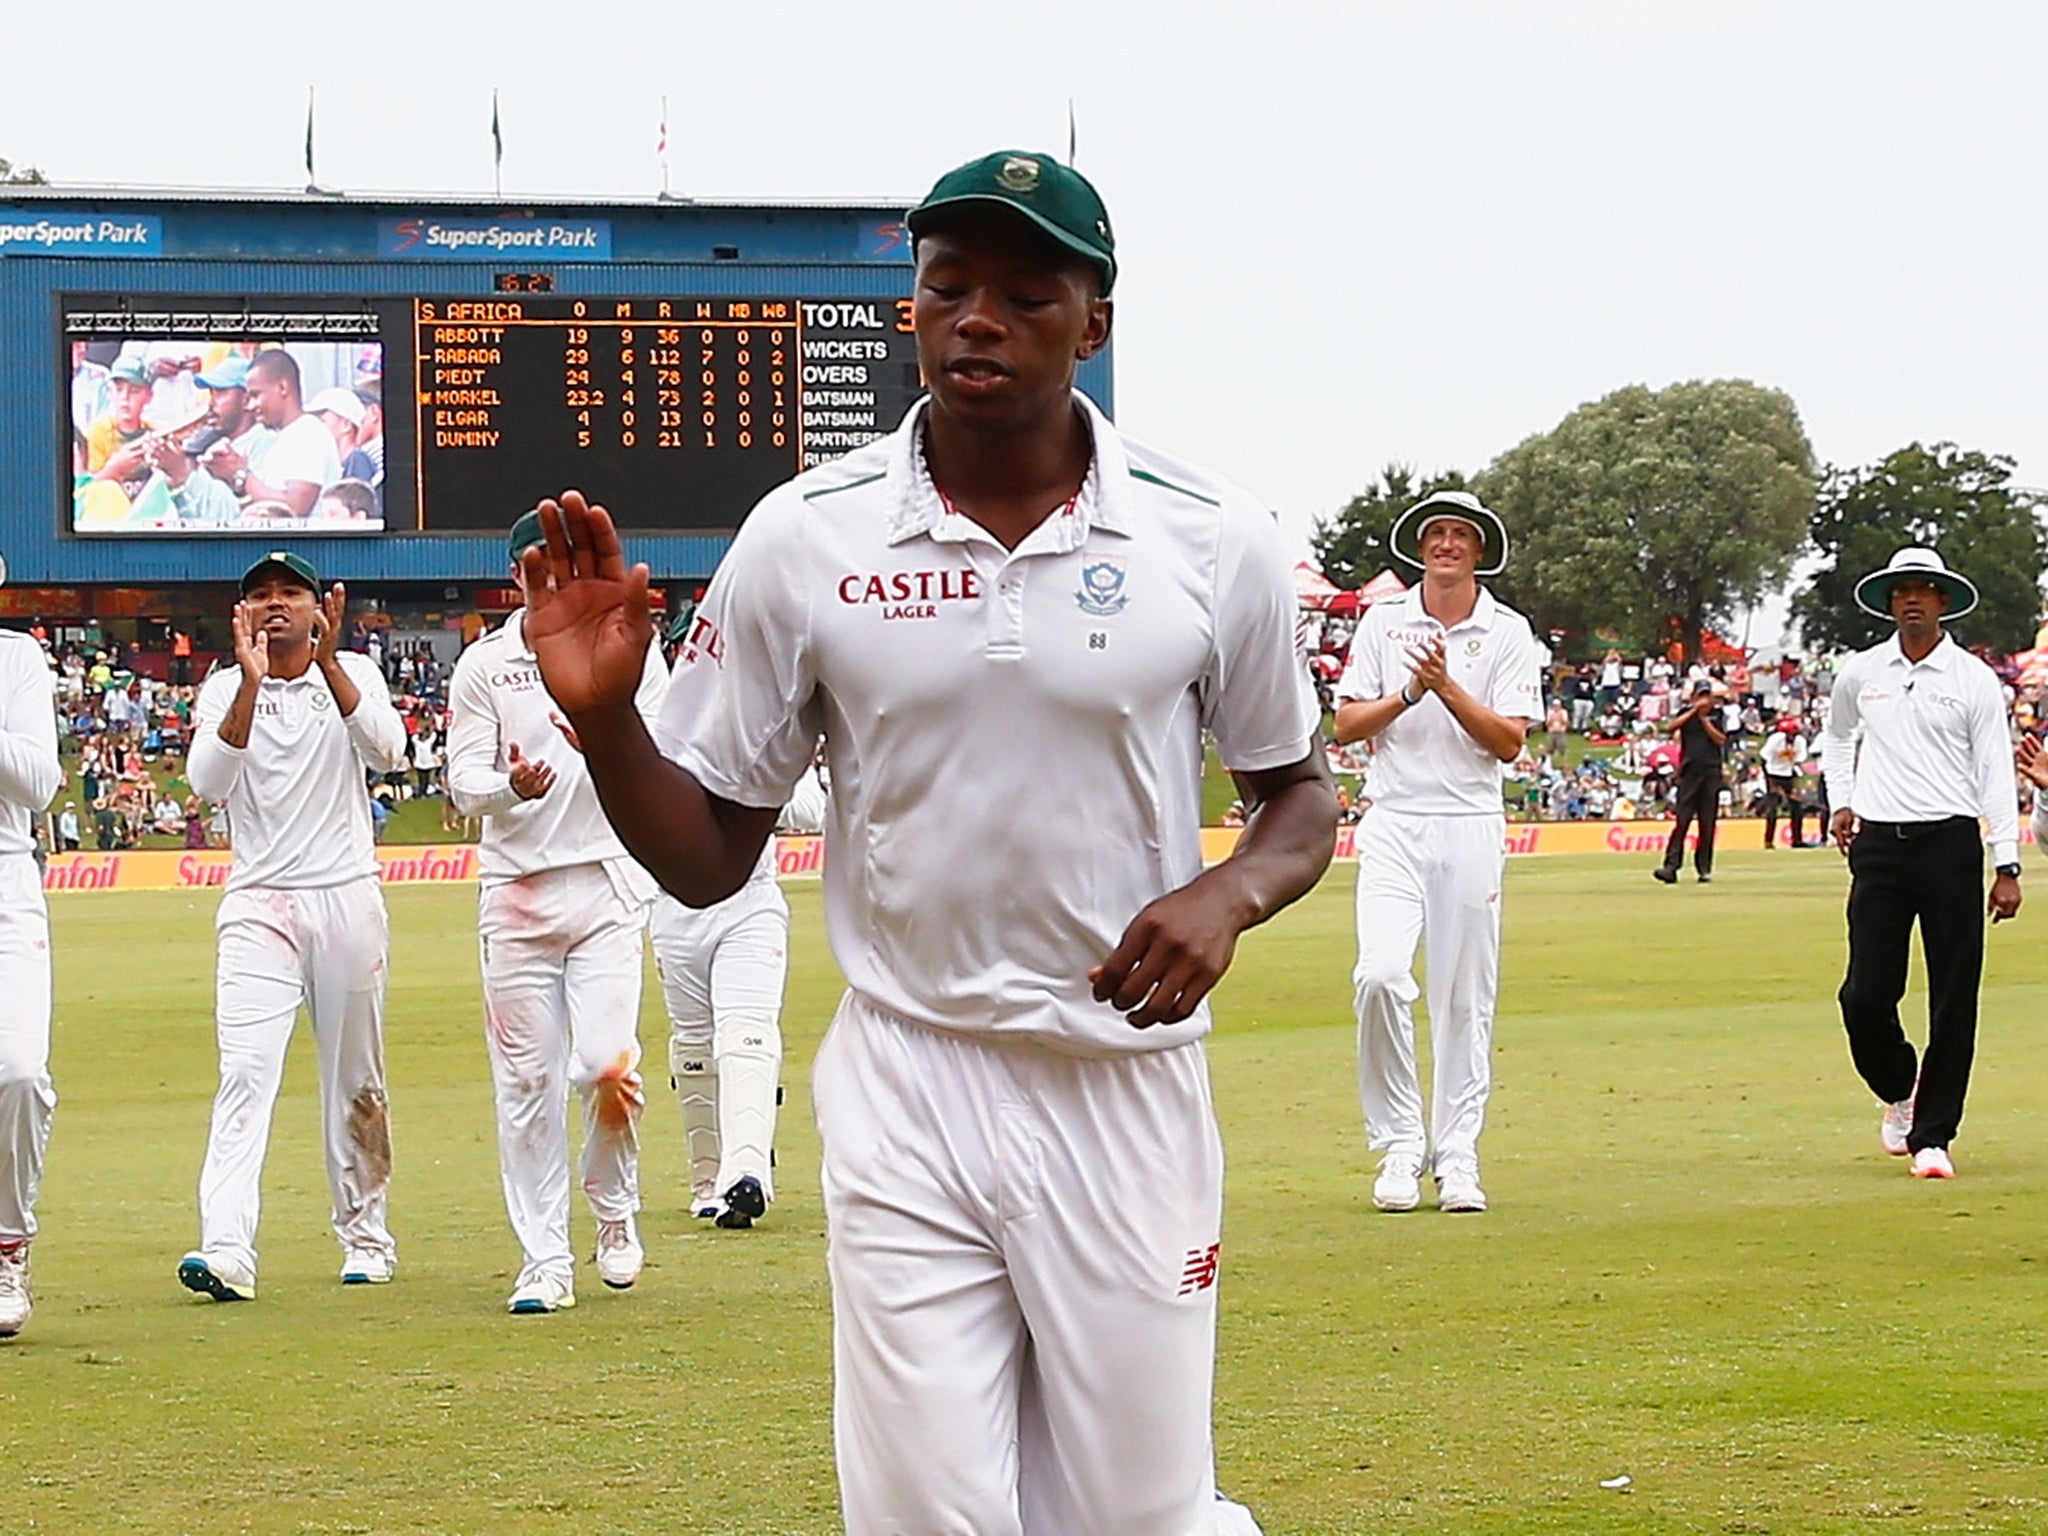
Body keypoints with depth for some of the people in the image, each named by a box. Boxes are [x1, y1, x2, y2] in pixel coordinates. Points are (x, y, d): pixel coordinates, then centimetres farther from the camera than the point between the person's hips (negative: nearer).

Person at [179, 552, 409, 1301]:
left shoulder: (352, 675, 5)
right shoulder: (224, 690, 4)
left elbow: (386, 750, -15)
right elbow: (209, 783, -14)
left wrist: (327, 663, -23)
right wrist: (251, 683, -24)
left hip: (348, 900, 1)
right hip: (258, 907, -1)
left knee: (356, 1081, 8)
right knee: (244, 1073, -14)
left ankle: (366, 1236, 22)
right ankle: (226, 1250, -24)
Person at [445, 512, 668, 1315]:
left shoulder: (629, 651, 4)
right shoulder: (483, 666, 5)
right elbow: (464, 783, 0)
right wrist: (510, 786, -23)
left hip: (608, 884, -1)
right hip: (516, 888, 1)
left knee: (606, 1066, -13)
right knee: (526, 1080, 1)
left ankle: (615, 1211, 15)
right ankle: (545, 1262, 7)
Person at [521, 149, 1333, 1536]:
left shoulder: (1213, 538, -1)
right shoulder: (803, 539, -2)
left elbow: (1301, 794, 12)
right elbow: (708, 860, 3)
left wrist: (1229, 893, -11)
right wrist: (603, 716, -16)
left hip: (1129, 1093, 0)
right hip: (906, 1094, 0)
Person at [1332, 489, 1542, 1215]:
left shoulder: (1508, 632, 5)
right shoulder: (1382, 622, 8)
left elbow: (1510, 742, -4)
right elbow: (1346, 724, 3)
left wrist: (1448, 689, -15)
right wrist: (1406, 696, -12)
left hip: (1470, 827, 0)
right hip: (1394, 824, 0)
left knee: (1465, 995, 1)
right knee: (1381, 974, -16)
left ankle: (1457, 1156, 8)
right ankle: (1399, 1144, -5)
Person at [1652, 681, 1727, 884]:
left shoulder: (1717, 714, 9)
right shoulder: (1686, 712, 7)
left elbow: (1720, 739, -2)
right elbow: (1669, 729, -10)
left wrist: (1704, 719, -9)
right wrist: (1694, 711, -12)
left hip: (1711, 773, 1)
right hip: (1689, 771, -1)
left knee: (1707, 823, 2)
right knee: (1681, 820, -9)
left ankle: (1704, 868, 9)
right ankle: (1671, 867, -16)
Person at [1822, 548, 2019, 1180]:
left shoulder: (1973, 679, 2)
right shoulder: (1860, 673, 10)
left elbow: (1995, 772, 1)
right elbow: (1836, 737, 30)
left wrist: (2007, 867, -4)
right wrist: (1840, 802, 15)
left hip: (1950, 844, -2)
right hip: (1878, 844, 2)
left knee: (1953, 998, -2)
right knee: (1865, 994, -3)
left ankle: (1931, 1135, 5)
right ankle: (1898, 1092, 25)